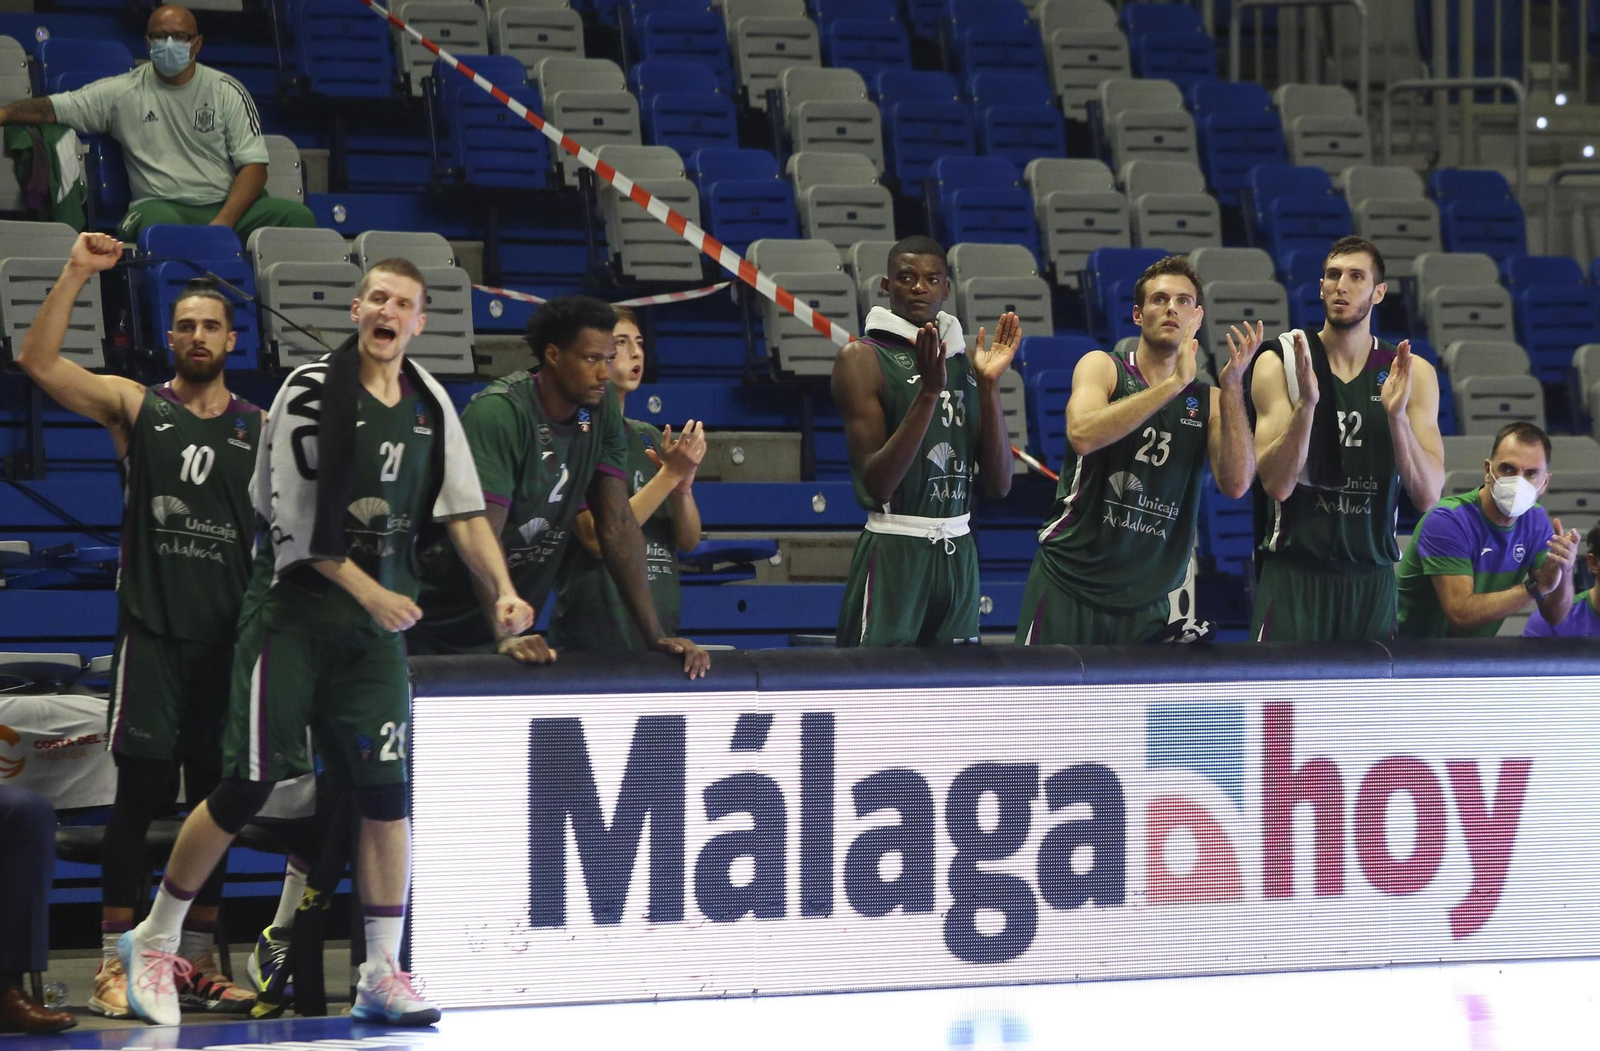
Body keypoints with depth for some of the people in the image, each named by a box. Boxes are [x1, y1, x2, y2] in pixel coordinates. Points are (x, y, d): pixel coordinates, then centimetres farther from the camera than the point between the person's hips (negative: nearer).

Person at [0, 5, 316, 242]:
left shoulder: (227, 91, 9)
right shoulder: (124, 92, 10)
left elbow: (254, 166, 2)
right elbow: (51, 109, 7)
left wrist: (222, 223, -14)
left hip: (228, 205, 2)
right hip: (160, 204, -2)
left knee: (299, 217, -25)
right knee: (161, 225, -40)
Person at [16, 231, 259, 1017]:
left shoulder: (261, 429, 10)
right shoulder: (135, 406, 4)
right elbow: (37, 360, -8)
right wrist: (75, 274, -16)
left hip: (229, 635, 3)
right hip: (153, 632, -3)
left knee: (216, 798, 6)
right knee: (140, 793, -6)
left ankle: (196, 962, 15)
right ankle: (115, 963, -1)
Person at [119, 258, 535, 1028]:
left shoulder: (431, 405, 8)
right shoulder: (311, 390, -9)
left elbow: (462, 510, 9)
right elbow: (291, 520, -11)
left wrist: (502, 590, -5)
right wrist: (366, 589, -13)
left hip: (379, 618, 5)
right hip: (294, 609, -5)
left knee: (386, 790, -2)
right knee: (250, 783, -7)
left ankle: (382, 977, 4)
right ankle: (154, 941, 9)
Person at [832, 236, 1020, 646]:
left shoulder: (963, 360, 11)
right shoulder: (863, 358, -6)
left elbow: (999, 484, 5)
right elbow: (877, 485, -15)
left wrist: (989, 385, -4)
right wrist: (928, 393, -22)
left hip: (959, 552, 6)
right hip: (895, 554, -6)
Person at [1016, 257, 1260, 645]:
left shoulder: (1208, 400, 9)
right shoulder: (1102, 367, 2)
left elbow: (1236, 484, -7)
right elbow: (1082, 435, -20)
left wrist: (1232, 387, -15)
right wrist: (1174, 383, -21)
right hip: (1070, 583, -3)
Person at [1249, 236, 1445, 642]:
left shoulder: (1413, 374, 4)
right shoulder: (1280, 362, -1)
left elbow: (1427, 496, -4)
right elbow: (1278, 484, -10)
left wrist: (1397, 415, -18)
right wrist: (1306, 402, -23)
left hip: (1372, 578, 2)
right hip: (1293, 574, -2)